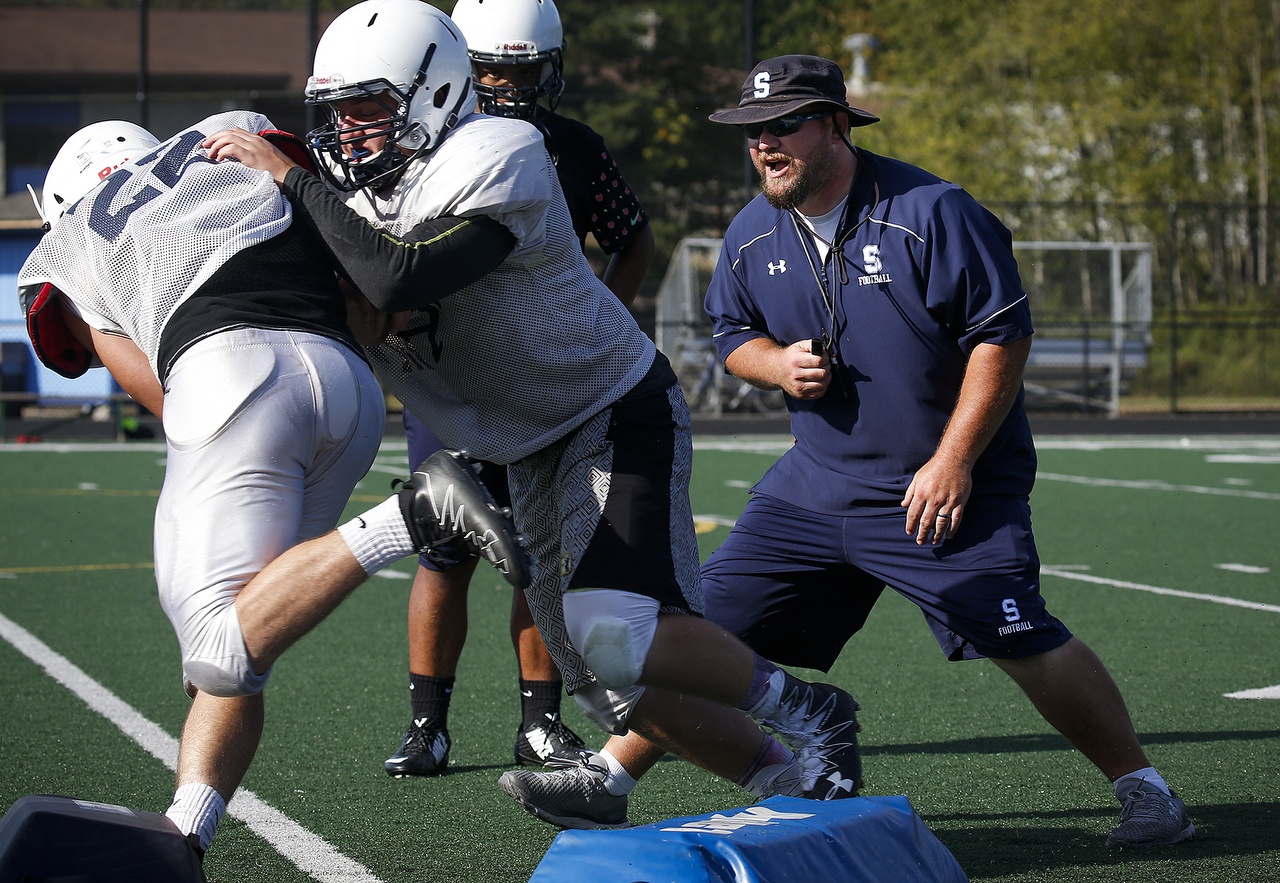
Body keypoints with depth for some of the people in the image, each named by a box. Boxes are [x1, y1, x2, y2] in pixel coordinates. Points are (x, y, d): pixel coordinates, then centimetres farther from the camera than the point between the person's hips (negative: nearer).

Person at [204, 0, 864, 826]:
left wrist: (292, 178, -30)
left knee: (617, 638, -27)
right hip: (535, 452, 9)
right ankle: (792, 778, 21)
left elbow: (399, 279, -36)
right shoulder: (357, 192, 2)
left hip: (617, 411, -9)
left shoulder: (497, 157, -23)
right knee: (610, 683, 8)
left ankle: (806, 711, -7)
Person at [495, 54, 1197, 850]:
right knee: (713, 627, 3)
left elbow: (1004, 336, -15)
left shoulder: (929, 214, -16)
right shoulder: (753, 236, 3)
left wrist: (952, 462, -18)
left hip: (949, 485, -5)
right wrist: (776, 364, -6)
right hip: (818, 480, 6)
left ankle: (1146, 791, 1)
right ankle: (609, 780, 14)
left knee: (1026, 646, -14)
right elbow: (733, 331, 19)